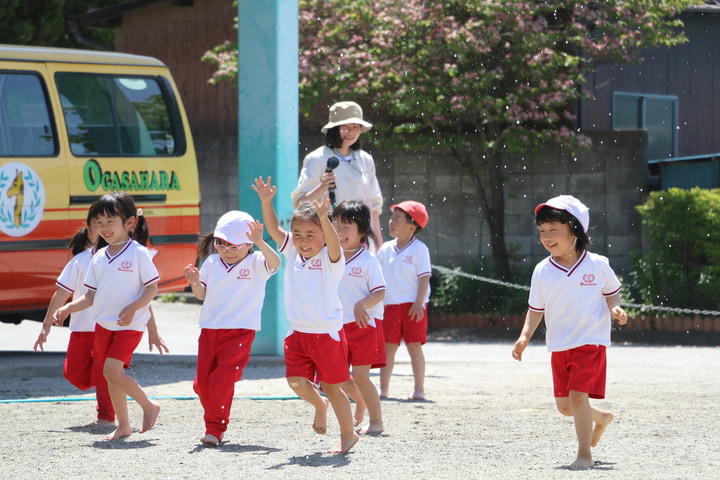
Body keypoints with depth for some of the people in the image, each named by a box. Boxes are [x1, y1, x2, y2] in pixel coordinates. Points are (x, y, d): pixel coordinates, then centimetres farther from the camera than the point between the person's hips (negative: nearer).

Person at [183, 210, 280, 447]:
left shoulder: (255, 263, -5)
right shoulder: (212, 263, 7)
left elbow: (274, 263, -26)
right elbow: (202, 294, 7)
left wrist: (260, 243, -43)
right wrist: (195, 282, -15)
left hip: (240, 332, -5)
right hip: (210, 330, 5)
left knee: (223, 380, -15)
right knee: (203, 382, 7)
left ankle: (214, 429, -5)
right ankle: (214, 424, 28)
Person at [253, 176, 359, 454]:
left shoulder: (330, 259, -11)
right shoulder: (293, 253, 4)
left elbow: (334, 243, -33)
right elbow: (273, 229, -1)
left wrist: (324, 220, -50)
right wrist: (266, 202, -16)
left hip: (328, 332, -5)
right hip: (298, 333, 5)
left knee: (332, 387, 5)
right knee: (297, 381, -6)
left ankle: (348, 434, 22)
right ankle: (319, 404, 26)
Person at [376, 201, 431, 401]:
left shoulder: (419, 249, -5)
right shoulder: (386, 249, 11)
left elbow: (424, 278, -8)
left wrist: (419, 303, -16)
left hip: (412, 305, -5)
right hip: (390, 305, 5)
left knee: (414, 346, -1)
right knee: (388, 347, 5)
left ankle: (419, 389, 4)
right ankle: (384, 389, 9)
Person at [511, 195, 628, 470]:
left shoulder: (597, 265, -7)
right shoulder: (542, 272, -1)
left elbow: (612, 292, 9)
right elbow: (536, 309, 5)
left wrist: (615, 308, -12)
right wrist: (525, 337, -9)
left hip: (590, 342, -4)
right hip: (559, 346, 4)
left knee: (577, 395, -17)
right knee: (564, 406, 8)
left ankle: (585, 454, -6)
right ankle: (601, 417, 39)